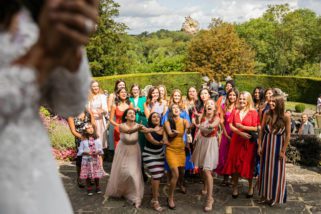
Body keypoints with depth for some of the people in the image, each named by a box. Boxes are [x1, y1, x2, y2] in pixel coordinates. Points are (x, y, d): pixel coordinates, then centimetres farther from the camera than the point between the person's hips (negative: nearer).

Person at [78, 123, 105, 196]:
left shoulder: (97, 139, -1)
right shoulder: (83, 140, -6)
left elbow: (100, 148, 4)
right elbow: (80, 151, -3)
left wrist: (98, 152, -16)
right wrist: (86, 153, -18)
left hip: (96, 159, 1)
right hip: (87, 159, -1)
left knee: (97, 174, 8)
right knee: (88, 175, 5)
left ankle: (97, 187, 25)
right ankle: (89, 189, 21)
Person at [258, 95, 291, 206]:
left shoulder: (285, 117, -13)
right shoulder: (267, 114, -4)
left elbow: (288, 135, -9)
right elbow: (262, 131, 2)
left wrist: (283, 150, -9)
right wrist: (259, 146, 0)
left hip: (278, 146, -3)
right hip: (266, 145, 3)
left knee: (277, 171, 7)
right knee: (265, 170, 12)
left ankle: (275, 197, 23)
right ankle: (265, 195, 27)